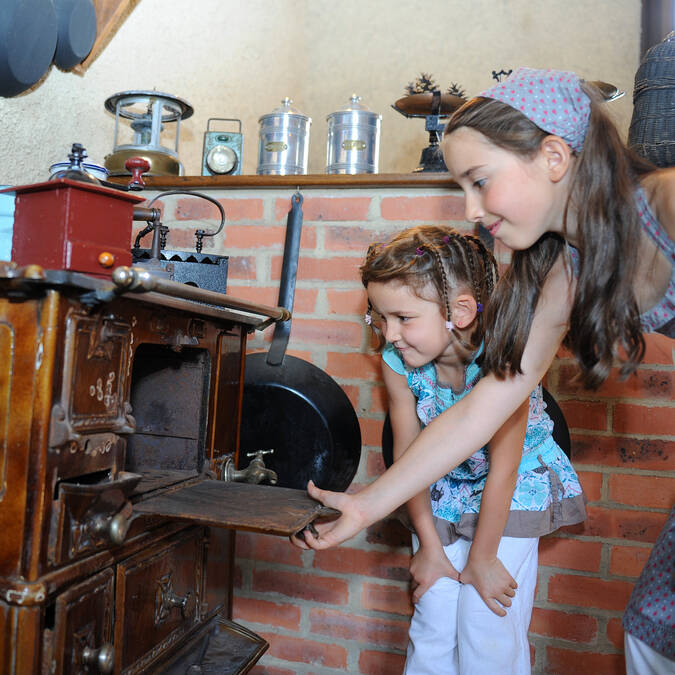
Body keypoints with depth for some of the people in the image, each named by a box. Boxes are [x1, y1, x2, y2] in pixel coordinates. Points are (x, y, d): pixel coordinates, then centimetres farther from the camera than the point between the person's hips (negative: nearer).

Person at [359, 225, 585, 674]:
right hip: (443, 494, 3)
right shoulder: (398, 364, -19)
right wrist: (429, 545, -2)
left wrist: (482, 559, -13)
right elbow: (408, 455, -9)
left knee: (488, 633, -2)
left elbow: (502, 471, -24)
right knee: (432, 627, 6)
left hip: (513, 494, -3)